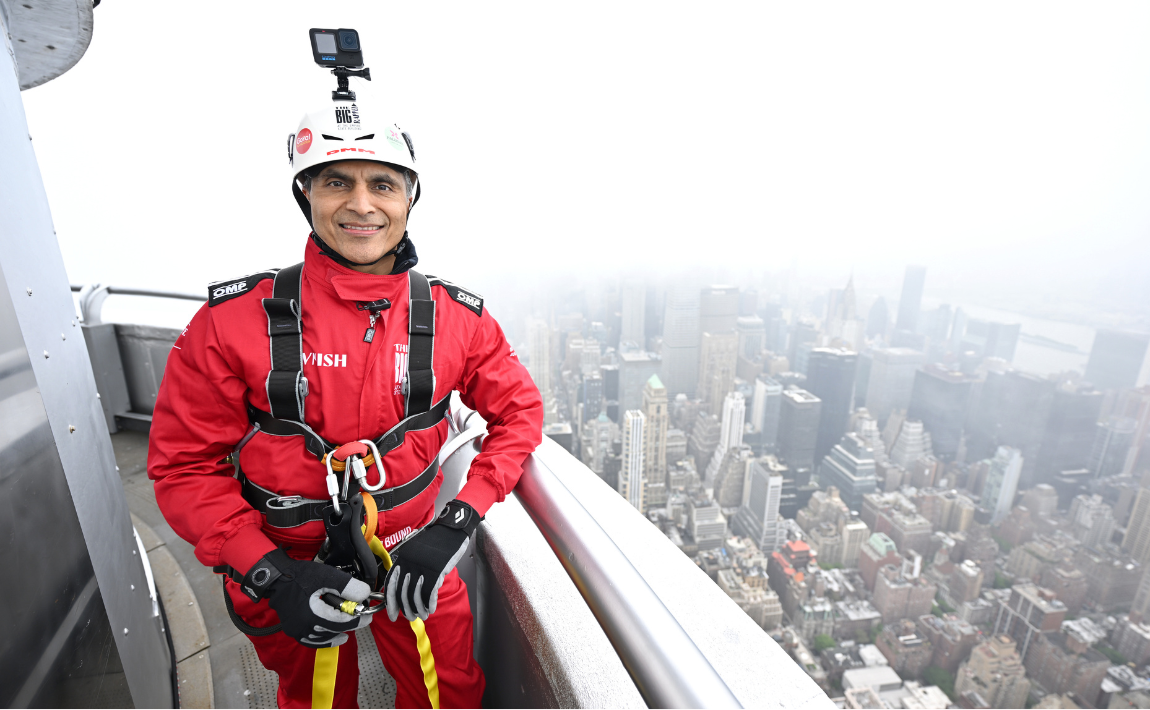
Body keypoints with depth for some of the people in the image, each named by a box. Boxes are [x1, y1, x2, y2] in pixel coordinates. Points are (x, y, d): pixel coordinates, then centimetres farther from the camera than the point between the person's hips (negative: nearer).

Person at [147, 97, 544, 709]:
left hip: (413, 562, 1)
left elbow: (518, 409, -4)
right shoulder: (234, 320, -16)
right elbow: (184, 463, -9)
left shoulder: (457, 318, -12)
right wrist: (271, 574, -20)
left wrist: (456, 523, -15)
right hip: (286, 576, 0)